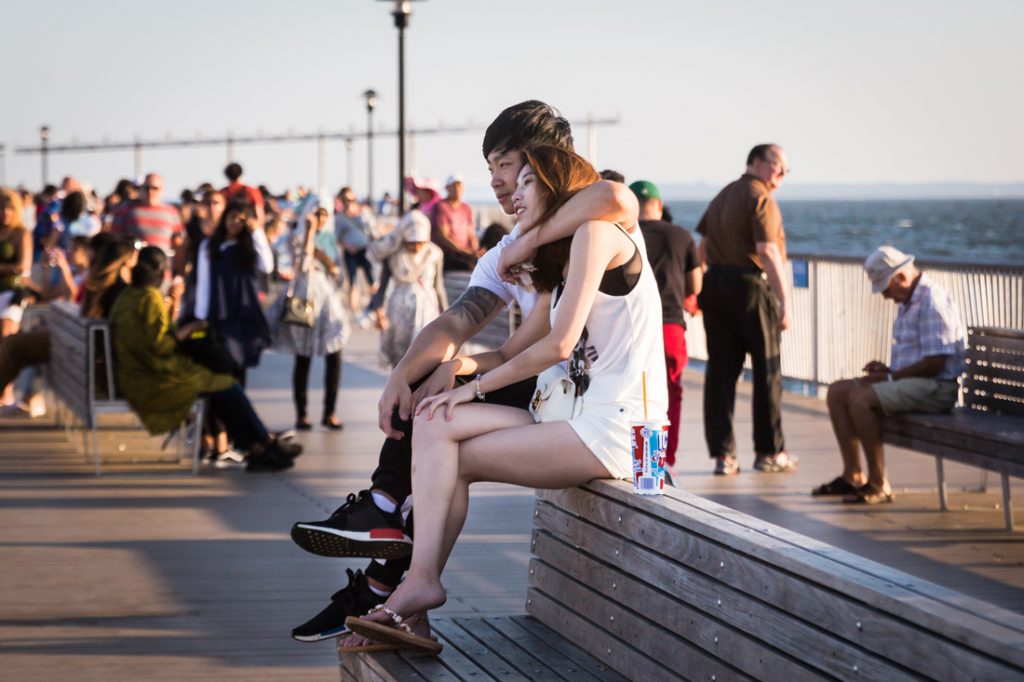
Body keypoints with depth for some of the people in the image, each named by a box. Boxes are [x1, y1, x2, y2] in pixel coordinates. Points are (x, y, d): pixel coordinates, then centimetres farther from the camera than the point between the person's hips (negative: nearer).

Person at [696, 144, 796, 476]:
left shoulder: (722, 197, 16)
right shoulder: (761, 200, -10)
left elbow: (703, 246, 20)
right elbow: (767, 252, -19)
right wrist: (784, 299, -19)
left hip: (716, 284, 8)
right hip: (752, 287, -8)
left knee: (720, 371, 5)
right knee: (767, 371, 3)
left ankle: (722, 453, 3)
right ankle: (769, 451, 8)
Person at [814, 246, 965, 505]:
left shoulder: (932, 302, -17)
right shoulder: (909, 302, 16)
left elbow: (934, 363, -22)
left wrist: (890, 376, -14)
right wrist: (888, 369, 6)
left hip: (935, 388, -11)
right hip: (911, 384, 11)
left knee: (860, 399, -28)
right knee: (837, 391, 5)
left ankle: (878, 484, -22)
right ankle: (852, 475, 5)